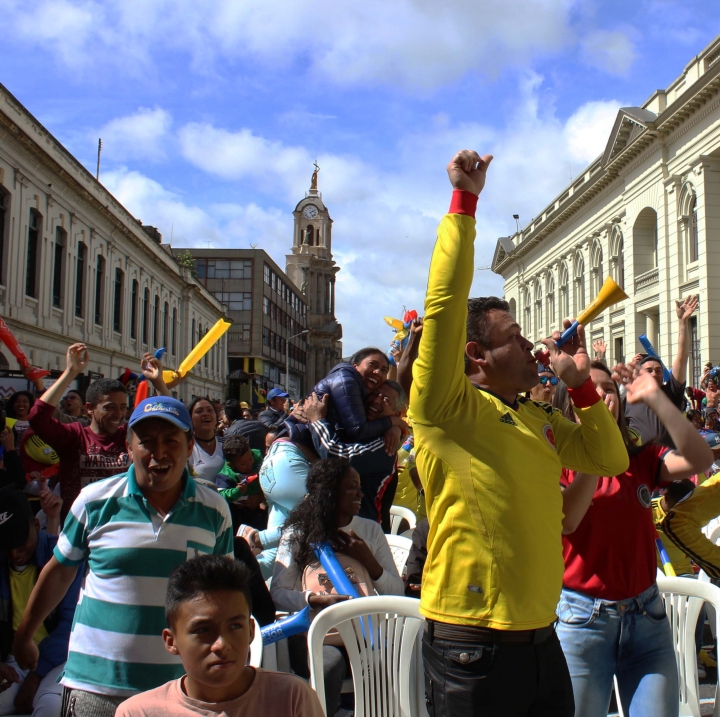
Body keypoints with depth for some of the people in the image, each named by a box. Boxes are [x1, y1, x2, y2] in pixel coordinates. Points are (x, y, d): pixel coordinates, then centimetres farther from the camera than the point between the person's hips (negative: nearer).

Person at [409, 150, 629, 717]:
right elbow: (445, 305, -21)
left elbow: (610, 459, 19)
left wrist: (581, 383, 10)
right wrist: (465, 201, -17)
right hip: (473, 648, -7)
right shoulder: (447, 409, -12)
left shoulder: (538, 419, 11)